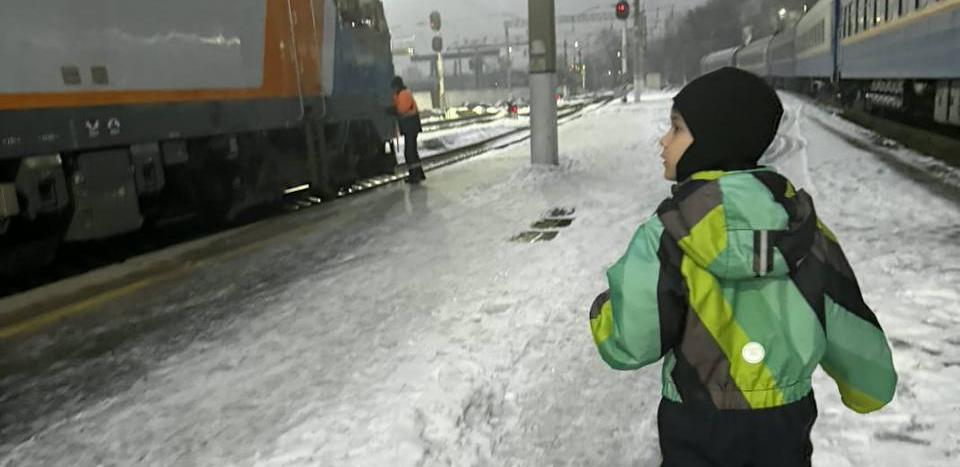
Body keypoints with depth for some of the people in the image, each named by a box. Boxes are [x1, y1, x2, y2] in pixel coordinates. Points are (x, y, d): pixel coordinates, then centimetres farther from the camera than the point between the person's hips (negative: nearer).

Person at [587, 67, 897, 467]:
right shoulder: (801, 222, -9)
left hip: (698, 433, -3)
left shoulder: (669, 231, -23)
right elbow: (848, 327, 1)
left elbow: (627, 345, -20)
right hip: (786, 426, 4)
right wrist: (869, 384, 20)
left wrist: (603, 308, 1)